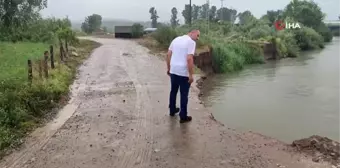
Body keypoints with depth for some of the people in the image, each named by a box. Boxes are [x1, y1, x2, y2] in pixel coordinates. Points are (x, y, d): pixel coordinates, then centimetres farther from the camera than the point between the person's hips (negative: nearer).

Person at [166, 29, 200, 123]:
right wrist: (191, 75, -17)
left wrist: (169, 69, 18)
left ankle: (172, 110, 37)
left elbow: (168, 55, 10)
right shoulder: (191, 42, -11)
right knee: (184, 95, 4)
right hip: (184, 73, -6)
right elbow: (189, 59, -21)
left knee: (173, 91, 22)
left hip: (173, 71, 7)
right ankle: (183, 117, 13)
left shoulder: (176, 39, 10)